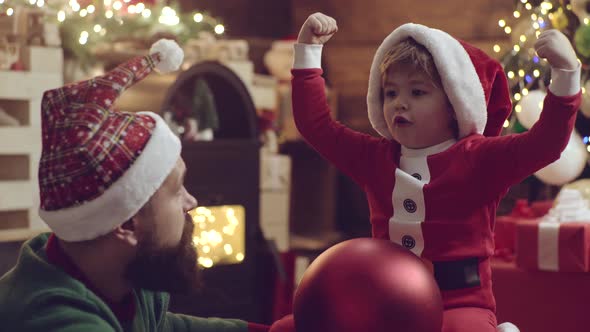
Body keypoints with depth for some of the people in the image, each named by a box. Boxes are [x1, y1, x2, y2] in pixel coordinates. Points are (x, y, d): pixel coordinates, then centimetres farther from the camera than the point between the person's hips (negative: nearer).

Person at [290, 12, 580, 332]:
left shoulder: (477, 158, -3)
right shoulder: (374, 156, 11)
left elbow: (545, 144, -16)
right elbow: (316, 124, 15)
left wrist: (565, 72, -27)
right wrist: (308, 50, 13)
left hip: (460, 303, -5)